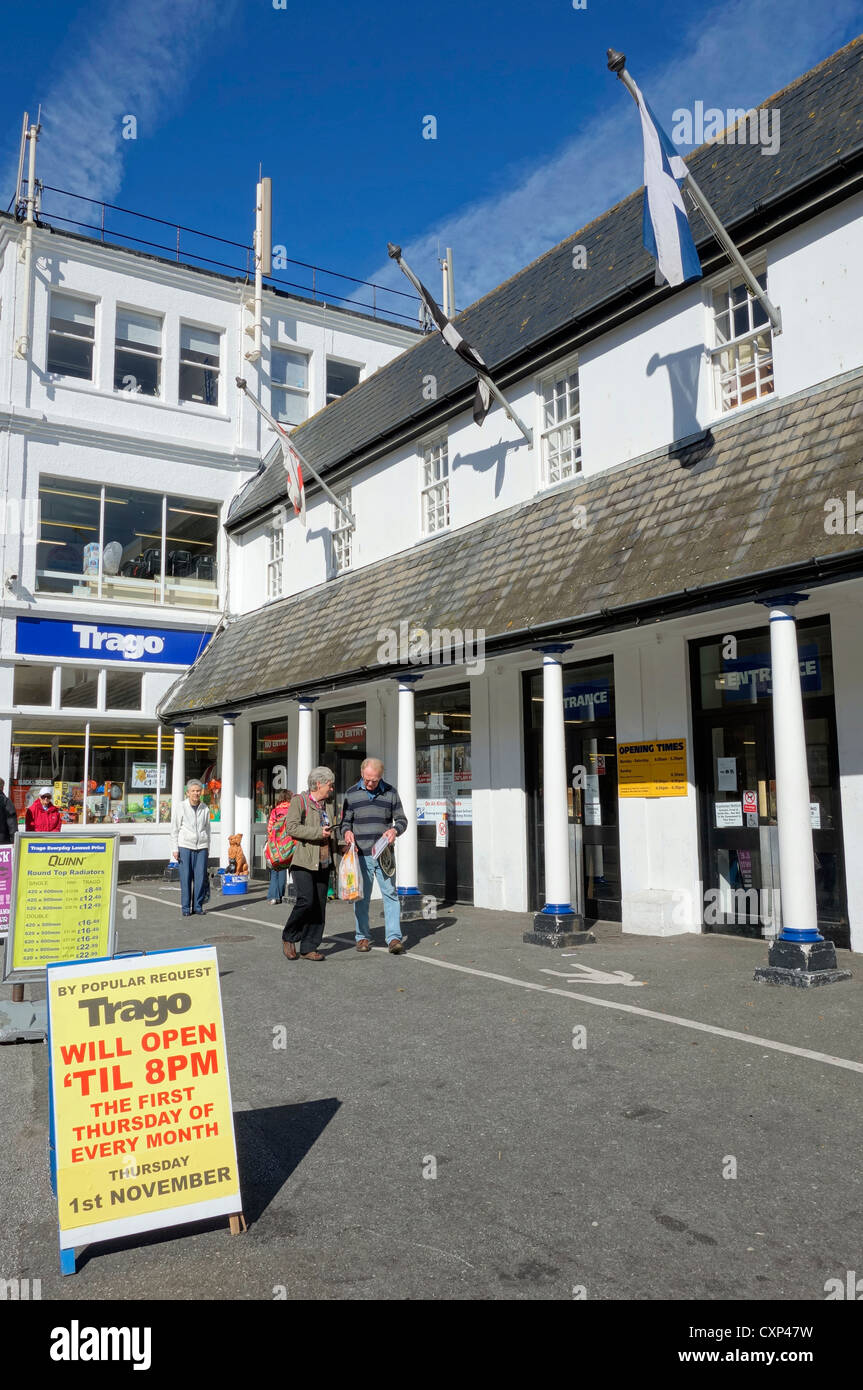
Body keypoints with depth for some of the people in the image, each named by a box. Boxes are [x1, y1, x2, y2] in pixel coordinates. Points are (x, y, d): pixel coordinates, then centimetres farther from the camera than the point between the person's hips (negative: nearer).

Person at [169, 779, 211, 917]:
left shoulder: (205, 809, 10)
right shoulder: (180, 808, 0)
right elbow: (174, 829, 1)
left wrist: (208, 848, 17)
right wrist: (175, 849, -4)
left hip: (201, 848, 3)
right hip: (185, 846, -3)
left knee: (200, 877, -1)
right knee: (186, 878, -4)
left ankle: (198, 906, 8)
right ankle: (186, 907, 3)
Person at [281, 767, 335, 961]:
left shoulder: (328, 805, 19)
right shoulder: (299, 801, -3)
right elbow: (291, 827, -15)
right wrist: (317, 833, -17)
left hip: (323, 863, 7)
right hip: (303, 861, -7)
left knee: (319, 905, 2)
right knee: (306, 900, -18)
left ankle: (308, 948, 9)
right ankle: (288, 938, 5)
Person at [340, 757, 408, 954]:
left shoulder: (390, 792, 6)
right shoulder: (352, 794, 5)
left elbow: (402, 819, 9)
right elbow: (345, 821, 10)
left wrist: (395, 830, -13)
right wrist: (346, 832, -13)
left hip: (384, 854, 0)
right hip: (360, 855, 0)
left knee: (390, 893, -5)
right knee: (361, 896, 6)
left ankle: (394, 937, -5)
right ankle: (362, 937, 16)